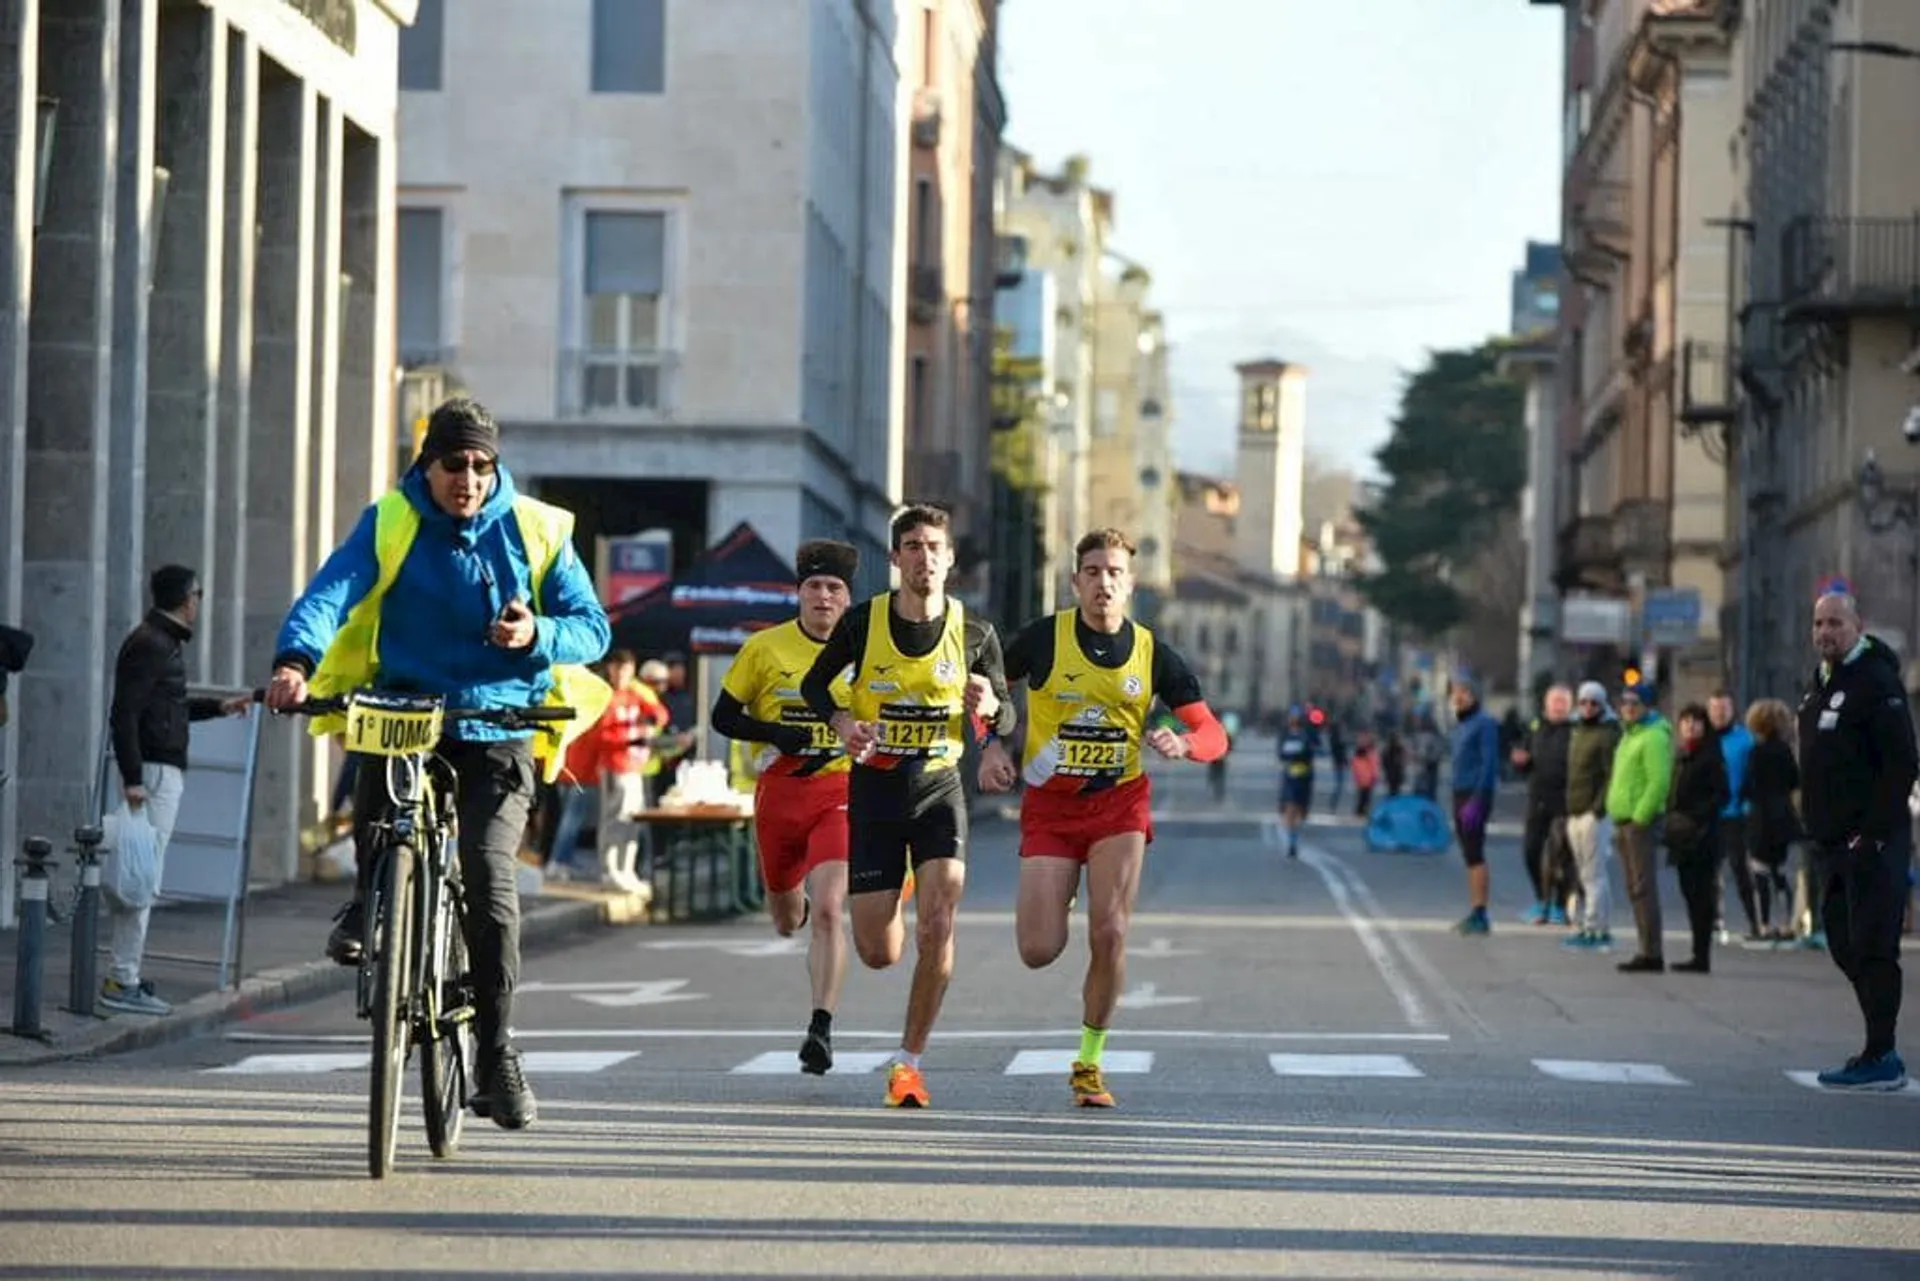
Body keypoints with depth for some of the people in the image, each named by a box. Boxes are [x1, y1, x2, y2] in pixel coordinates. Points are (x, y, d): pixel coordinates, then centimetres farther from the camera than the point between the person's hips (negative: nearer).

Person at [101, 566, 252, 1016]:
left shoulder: (163, 642, 18)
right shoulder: (149, 644, -13)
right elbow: (124, 713, -20)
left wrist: (220, 707, 32)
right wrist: (132, 778, -24)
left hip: (164, 771, 10)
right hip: (153, 771, -10)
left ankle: (125, 974, 16)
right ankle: (123, 981, -10)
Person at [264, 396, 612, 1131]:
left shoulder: (535, 531, 4)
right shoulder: (390, 525, 1)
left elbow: (592, 625, 4)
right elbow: (330, 593, -14)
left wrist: (537, 635, -18)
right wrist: (295, 662, -34)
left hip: (497, 731, -1)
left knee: (489, 877, -16)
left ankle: (497, 1055, -6)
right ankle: (370, 896, 3)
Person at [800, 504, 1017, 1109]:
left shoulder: (974, 633, -4)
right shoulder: (862, 622, -7)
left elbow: (1005, 714, 7)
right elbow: (815, 685, 7)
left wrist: (989, 707, -17)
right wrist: (842, 722, -14)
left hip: (939, 790, 0)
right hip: (873, 791, 0)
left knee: (937, 925, -20)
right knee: (878, 953, 1)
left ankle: (909, 1060, -4)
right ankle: (898, 893, 41)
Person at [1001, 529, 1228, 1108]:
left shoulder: (1153, 653, -3)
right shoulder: (1044, 638, -7)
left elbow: (1214, 735, -3)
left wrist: (1183, 743, -25)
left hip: (1119, 804, 1)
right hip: (1049, 805, 0)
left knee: (1109, 936, -14)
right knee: (1039, 952, -8)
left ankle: (1089, 1061, 7)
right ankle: (1057, 897, 32)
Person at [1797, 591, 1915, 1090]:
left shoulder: (1876, 681, -12)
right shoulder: (1820, 684, 17)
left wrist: (1874, 832, -21)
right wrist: (1815, 825, 15)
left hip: (1871, 842, -9)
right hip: (1832, 843, 9)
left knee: (1872, 949, -8)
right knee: (1845, 946, 11)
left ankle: (1880, 1059, -5)